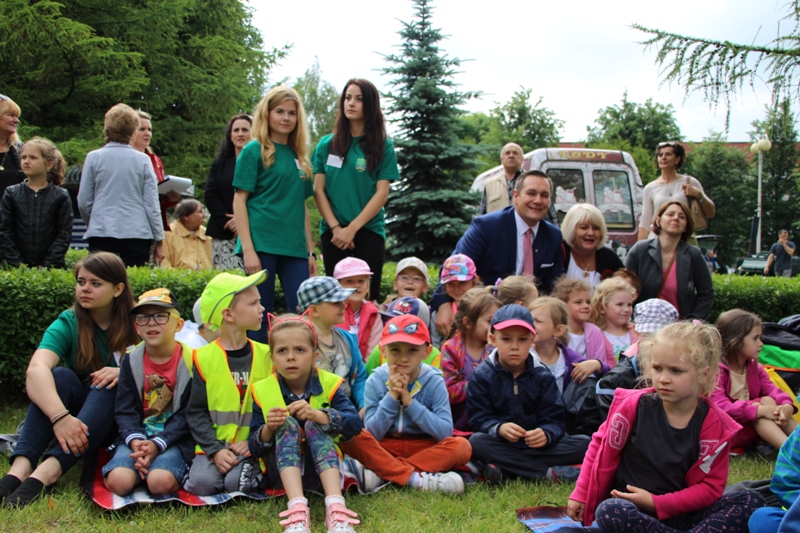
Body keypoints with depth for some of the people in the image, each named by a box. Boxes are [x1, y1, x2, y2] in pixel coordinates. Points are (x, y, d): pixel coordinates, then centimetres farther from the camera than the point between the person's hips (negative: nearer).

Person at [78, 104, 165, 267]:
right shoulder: (143, 160, 0)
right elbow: (152, 204, 0)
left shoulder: (93, 158, 1)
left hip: (101, 233, 0)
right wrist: (159, 240, 8)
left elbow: (83, 203, 5)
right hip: (137, 234, 0)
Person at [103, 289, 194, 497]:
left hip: (174, 439, -2)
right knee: (119, 482, -25)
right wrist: (135, 441, -18)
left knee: (161, 482, -30)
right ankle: (143, 466, 3)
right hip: (137, 437, 2)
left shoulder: (189, 361, -3)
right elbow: (125, 410, 2)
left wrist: (158, 444, -19)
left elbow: (188, 414, -6)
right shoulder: (131, 361, 6)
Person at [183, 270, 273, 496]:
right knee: (202, 483, -23)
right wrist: (215, 450, -14)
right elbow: (196, 412, -2)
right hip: (214, 444, 0)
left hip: (251, 445, 1)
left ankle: (250, 469, 4)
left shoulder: (265, 355, 4)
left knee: (237, 483, -24)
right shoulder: (204, 358, -2)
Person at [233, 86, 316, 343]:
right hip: (262, 244, -5)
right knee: (260, 317, 0)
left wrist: (310, 251, 14)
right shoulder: (255, 150, 0)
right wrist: (248, 249, -13)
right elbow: (239, 200, -5)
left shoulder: (299, 156, 15)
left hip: (295, 247, 5)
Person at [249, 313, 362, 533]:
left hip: (323, 464, 0)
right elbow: (254, 450, -3)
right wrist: (268, 429, -25)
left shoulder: (328, 384, -5)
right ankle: (297, 508, -47)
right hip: (283, 468, 1)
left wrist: (317, 415, -36)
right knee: (287, 424, -27)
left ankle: (335, 508, -46)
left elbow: (355, 424, -20)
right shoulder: (263, 391, -4)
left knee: (315, 426, -28)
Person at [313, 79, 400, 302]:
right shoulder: (327, 144, 8)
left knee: (368, 294, -3)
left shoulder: (382, 145, 2)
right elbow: (318, 190, 4)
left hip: (368, 230, -2)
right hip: (333, 232, 2)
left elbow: (382, 193, -4)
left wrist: (352, 229, -11)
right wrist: (335, 227, -8)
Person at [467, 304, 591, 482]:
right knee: (476, 442, -34)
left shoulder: (543, 377, 5)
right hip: (500, 445, -2)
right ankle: (547, 473, -30)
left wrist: (546, 435, -26)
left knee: (584, 443, -19)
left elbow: (554, 419, -2)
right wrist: (499, 428, -29)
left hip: (535, 445, 2)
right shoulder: (482, 376, 0)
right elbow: (478, 419, -7)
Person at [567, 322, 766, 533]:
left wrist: (657, 503, -15)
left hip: (678, 511, 1)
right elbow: (602, 446, 5)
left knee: (751, 501, -16)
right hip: (628, 507, -1)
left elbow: (710, 486, -5)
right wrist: (581, 494, 6)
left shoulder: (712, 423, -6)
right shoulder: (634, 405, -8)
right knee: (610, 511, -36)